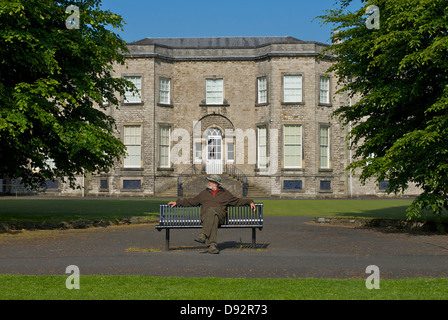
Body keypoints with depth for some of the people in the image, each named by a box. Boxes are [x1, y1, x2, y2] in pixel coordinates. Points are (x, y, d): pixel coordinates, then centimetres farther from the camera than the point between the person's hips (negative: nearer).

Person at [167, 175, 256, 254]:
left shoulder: (225, 194, 24)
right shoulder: (204, 193, 28)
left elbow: (237, 201, 26)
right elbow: (192, 201, 32)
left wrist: (250, 202, 14)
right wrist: (177, 202, 28)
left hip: (220, 215, -1)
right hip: (205, 216, 1)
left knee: (211, 210, -39)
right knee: (214, 219, -39)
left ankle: (203, 235, -51)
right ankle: (212, 244, -53)